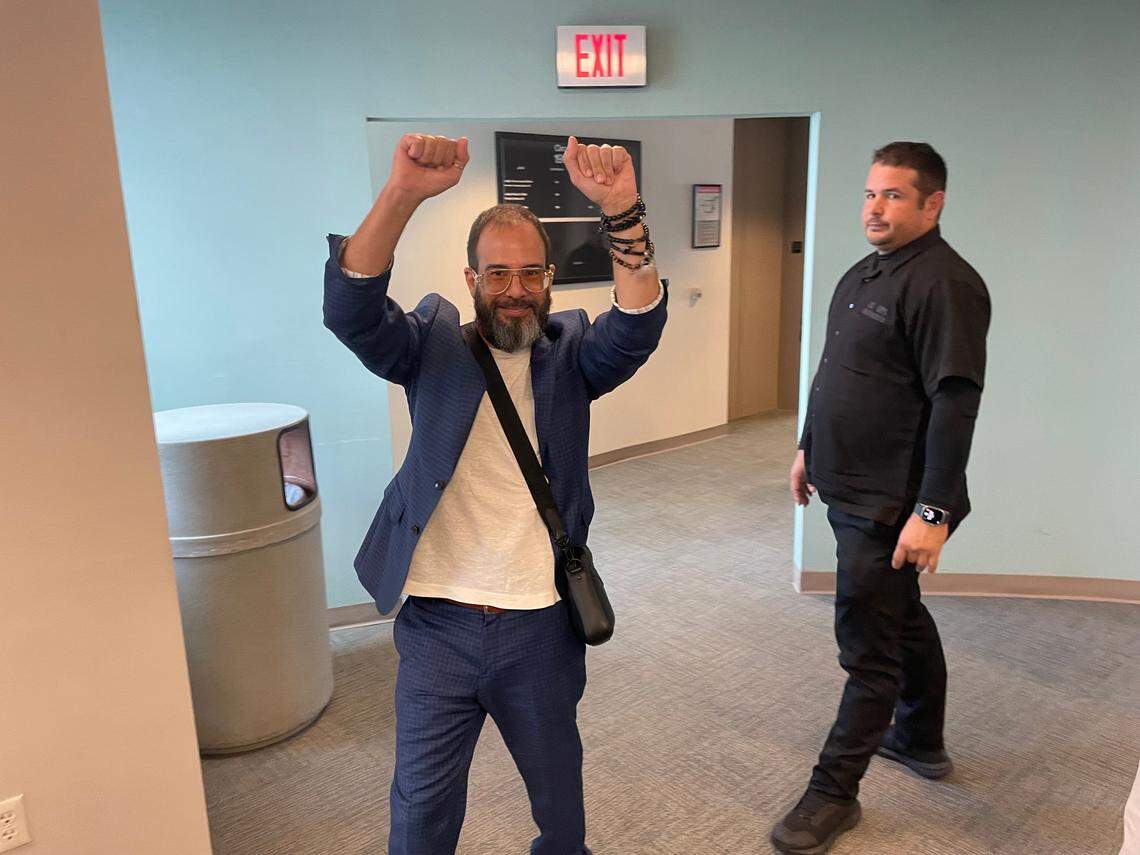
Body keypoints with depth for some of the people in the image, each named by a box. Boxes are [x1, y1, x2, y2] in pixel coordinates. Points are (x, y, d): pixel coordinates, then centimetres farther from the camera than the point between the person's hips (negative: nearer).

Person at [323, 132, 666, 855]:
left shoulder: (570, 353, 0)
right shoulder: (434, 344, -2)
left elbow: (639, 325, -19)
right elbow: (350, 309, -19)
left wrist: (622, 212, -36)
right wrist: (403, 194, -34)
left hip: (540, 625, 1)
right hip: (437, 624, -1)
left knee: (559, 789, 23)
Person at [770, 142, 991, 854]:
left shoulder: (944, 284, -18)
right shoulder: (864, 274, 12)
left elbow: (955, 404, -24)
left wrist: (934, 512, -26)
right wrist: (809, 447, 22)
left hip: (889, 506, -10)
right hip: (848, 490, 10)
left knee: (870, 648, 1)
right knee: (902, 617, 24)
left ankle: (835, 794, 15)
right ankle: (922, 740, 44)